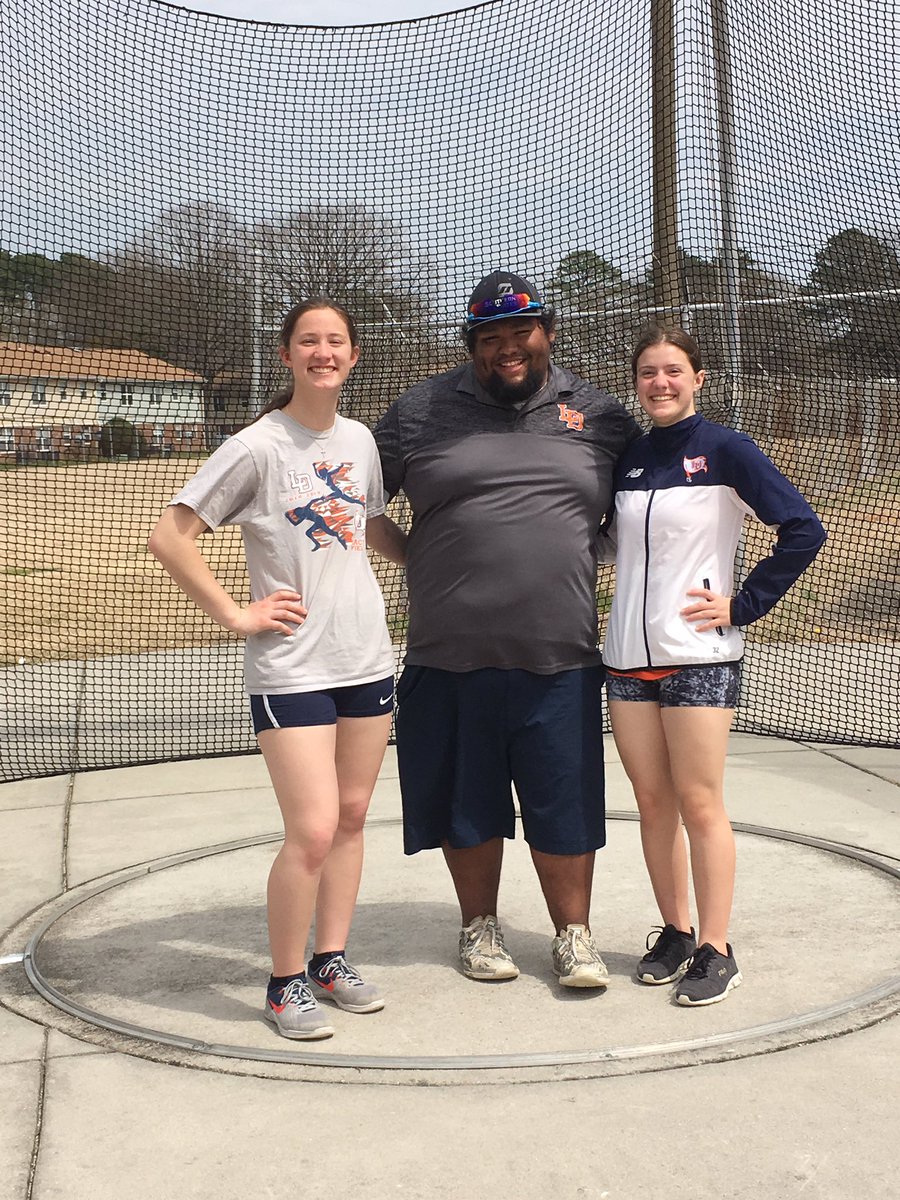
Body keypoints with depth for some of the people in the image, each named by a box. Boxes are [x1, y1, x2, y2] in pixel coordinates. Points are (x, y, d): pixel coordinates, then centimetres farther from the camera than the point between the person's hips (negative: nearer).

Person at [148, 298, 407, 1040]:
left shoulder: (360, 441, 8)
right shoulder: (258, 448, -10)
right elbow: (170, 537, -11)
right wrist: (235, 615, -13)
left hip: (367, 657, 6)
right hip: (291, 667, -6)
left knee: (352, 817, 12)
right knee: (313, 831, -9)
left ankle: (331, 961, 27)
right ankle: (286, 983, 9)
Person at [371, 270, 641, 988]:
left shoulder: (601, 417, 8)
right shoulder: (423, 412, 4)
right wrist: (418, 561, 4)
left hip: (560, 658, 0)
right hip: (451, 655, 0)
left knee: (565, 802, 6)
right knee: (468, 799, 11)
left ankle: (574, 934, 23)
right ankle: (481, 925, 30)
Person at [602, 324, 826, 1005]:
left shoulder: (724, 450, -5)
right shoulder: (628, 457, 10)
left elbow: (804, 530, -9)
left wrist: (743, 605, -10)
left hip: (698, 657, -5)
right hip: (628, 655, 5)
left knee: (699, 804, -2)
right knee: (652, 803, 9)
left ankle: (716, 950, 9)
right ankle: (674, 932, 23)